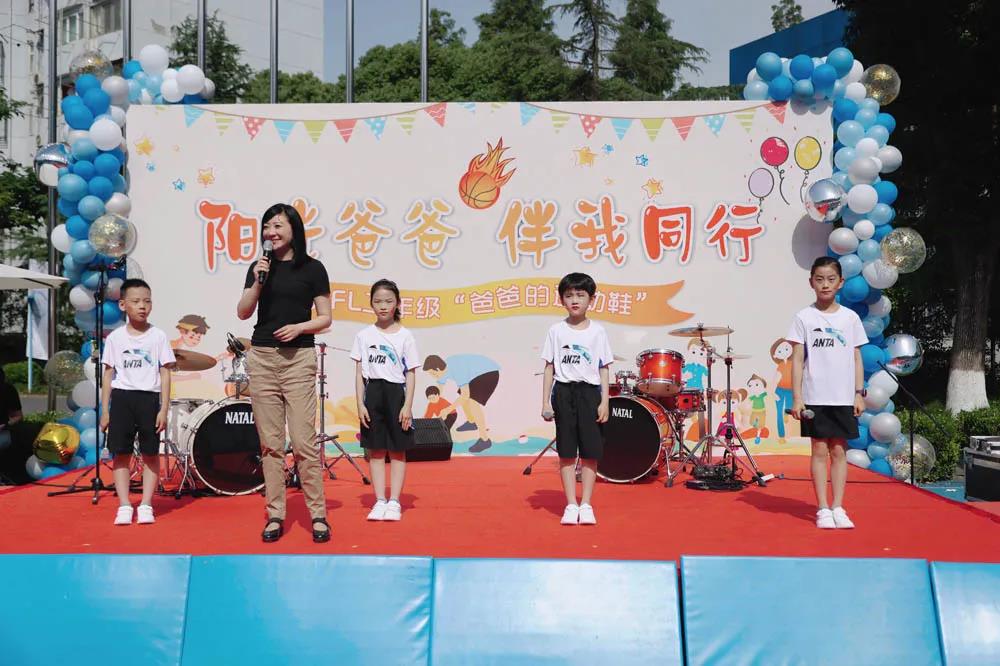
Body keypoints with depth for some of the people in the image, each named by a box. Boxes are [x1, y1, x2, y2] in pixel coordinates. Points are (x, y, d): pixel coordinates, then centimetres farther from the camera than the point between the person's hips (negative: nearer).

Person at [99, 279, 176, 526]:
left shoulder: (158, 336, 1)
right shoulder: (115, 338, 4)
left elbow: (165, 374, 1)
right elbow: (108, 375, 7)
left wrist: (164, 409, -5)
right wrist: (104, 410, 3)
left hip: (149, 398, -1)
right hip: (121, 397, 1)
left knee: (150, 454, 2)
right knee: (121, 454, 2)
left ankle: (146, 505, 10)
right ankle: (124, 506, 8)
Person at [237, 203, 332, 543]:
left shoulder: (312, 268, 2)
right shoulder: (259, 267, 11)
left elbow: (325, 317, 3)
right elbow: (243, 313, 6)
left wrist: (299, 327, -14)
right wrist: (257, 282, -7)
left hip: (298, 358, -3)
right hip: (262, 358, 3)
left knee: (304, 441, -7)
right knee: (270, 442, 5)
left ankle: (318, 515, 2)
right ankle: (275, 516, 11)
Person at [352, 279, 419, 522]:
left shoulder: (405, 336, -1)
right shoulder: (364, 335, 4)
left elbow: (410, 374, -1)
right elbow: (359, 372, 5)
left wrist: (408, 405, -8)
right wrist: (360, 403, -3)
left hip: (396, 393, -2)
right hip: (372, 394, 2)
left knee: (397, 451, 3)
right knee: (376, 451, 5)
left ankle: (394, 502, 10)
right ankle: (380, 501, 12)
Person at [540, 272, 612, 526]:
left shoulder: (597, 331, 3)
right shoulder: (556, 331, 4)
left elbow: (603, 370, 3)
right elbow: (549, 368, 5)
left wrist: (604, 402, -4)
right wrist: (545, 402, -1)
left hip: (590, 392, 0)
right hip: (564, 392, 0)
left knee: (590, 452, 1)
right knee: (566, 452, 3)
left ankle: (586, 505, 11)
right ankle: (571, 505, 10)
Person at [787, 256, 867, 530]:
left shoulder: (850, 318, 6)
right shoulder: (804, 317, 0)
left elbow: (856, 358, 9)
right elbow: (797, 359, -2)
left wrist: (859, 393, 3)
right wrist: (796, 397, -7)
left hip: (843, 397, 2)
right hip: (815, 397, -2)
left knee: (839, 451, 6)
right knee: (820, 451, 2)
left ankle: (838, 508, 12)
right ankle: (823, 510, 8)